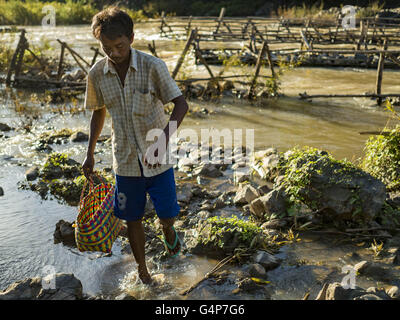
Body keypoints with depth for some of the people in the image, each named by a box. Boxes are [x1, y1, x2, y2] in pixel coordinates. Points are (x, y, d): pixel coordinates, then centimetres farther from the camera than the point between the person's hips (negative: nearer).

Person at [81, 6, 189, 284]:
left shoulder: (152, 66, -15)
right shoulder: (97, 74, -5)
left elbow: (181, 103, -15)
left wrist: (165, 136, -31)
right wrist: (90, 153, 11)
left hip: (158, 158, -2)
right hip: (126, 160, 2)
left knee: (168, 216, 2)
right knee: (133, 219, 11)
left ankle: (168, 230, 40)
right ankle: (142, 269, 34)